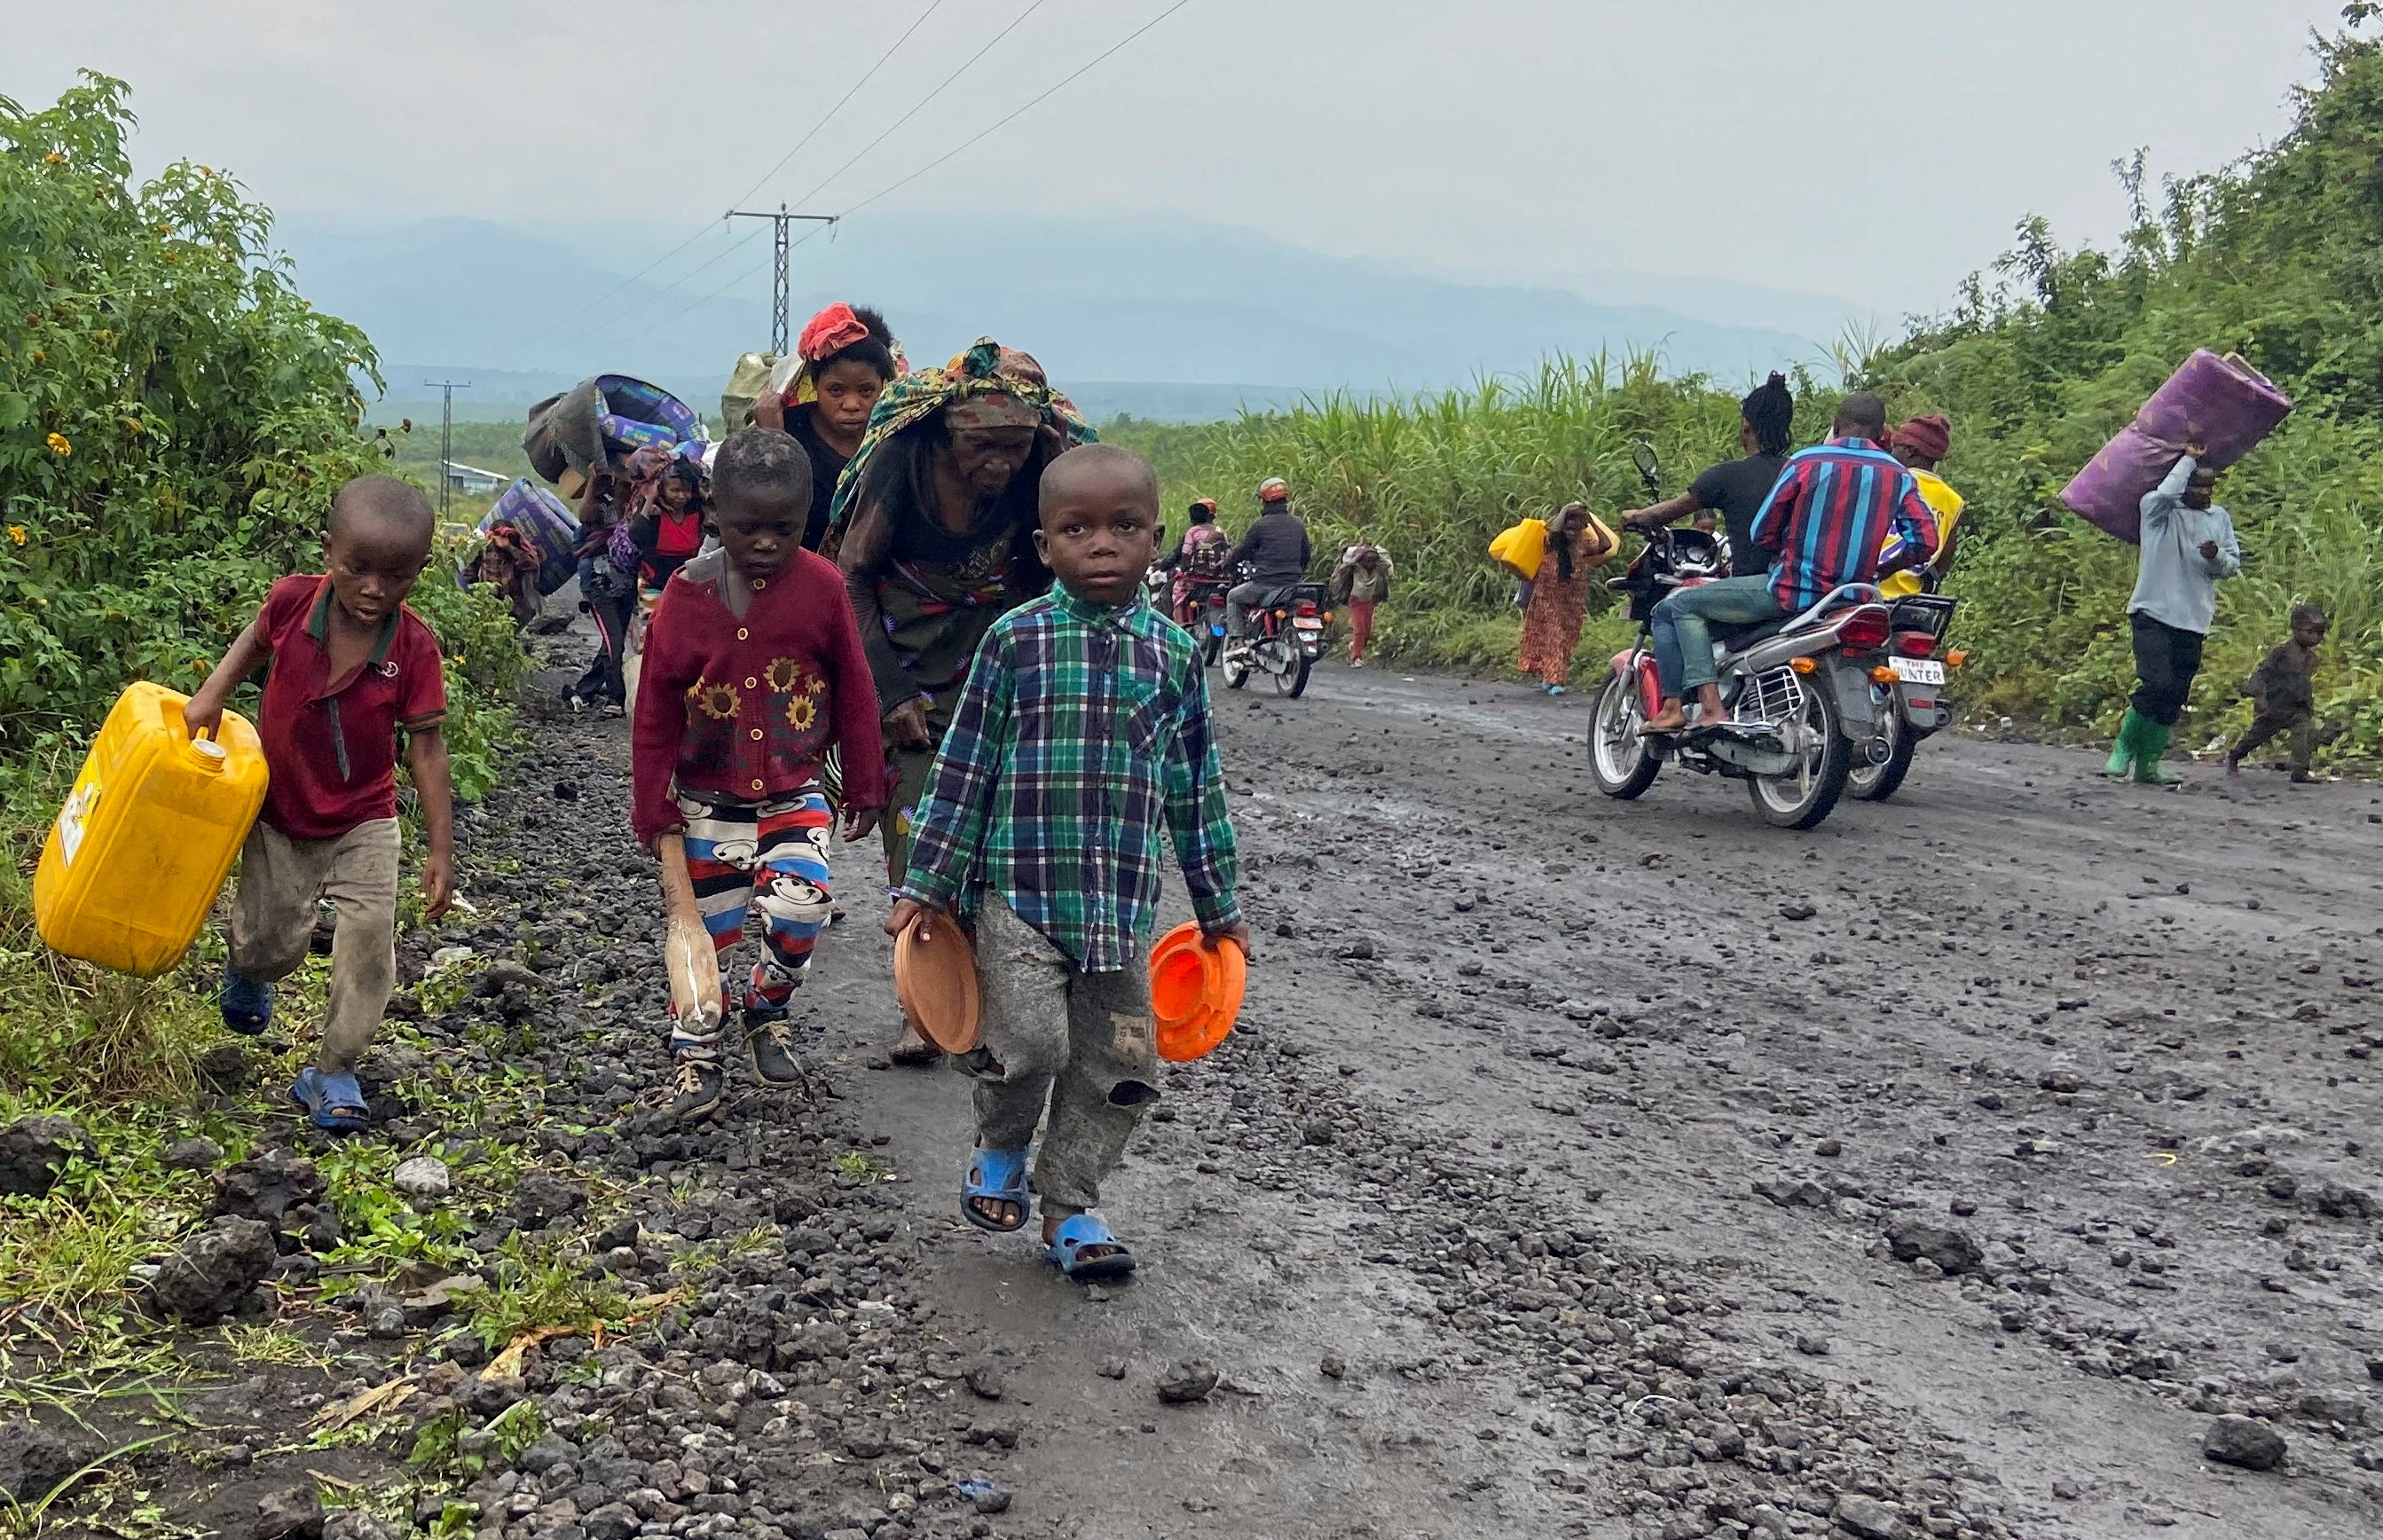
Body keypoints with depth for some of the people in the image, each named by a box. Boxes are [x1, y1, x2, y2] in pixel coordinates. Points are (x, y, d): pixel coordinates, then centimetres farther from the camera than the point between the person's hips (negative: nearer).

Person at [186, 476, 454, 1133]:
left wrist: (440, 851, -15)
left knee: (369, 937, -12)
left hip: (364, 820, -1)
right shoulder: (292, 600, -18)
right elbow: (256, 639, 7)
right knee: (272, 942, 11)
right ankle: (247, 971, 50)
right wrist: (212, 694, -8)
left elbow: (425, 748, -15)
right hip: (280, 814, 1)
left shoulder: (414, 648, -20)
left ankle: (334, 1071, 7)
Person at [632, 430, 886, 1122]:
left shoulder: (822, 586, -9)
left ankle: (765, 1008, 13)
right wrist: (652, 806, -2)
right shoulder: (687, 594, -10)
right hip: (709, 800, 0)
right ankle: (695, 1056, 27)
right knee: (708, 930, 8)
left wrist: (865, 786, 3)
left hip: (795, 793, 0)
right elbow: (655, 712, -3)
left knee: (801, 904, -17)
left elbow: (854, 696, -1)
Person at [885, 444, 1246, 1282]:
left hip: (1123, 897, 3)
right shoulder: (1015, 639, -3)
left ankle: (1069, 1206, 24)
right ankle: (1000, 1152, 18)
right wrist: (927, 884, 0)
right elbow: (964, 766, 1)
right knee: (1029, 1040, -13)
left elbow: (1195, 787, 11)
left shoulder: (1173, 653, 4)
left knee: (1119, 1061, 5)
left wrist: (1218, 903, 14)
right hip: (1018, 887, -3)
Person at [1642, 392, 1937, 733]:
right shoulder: (1898, 475, 4)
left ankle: (1680, 705, -11)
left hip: (1790, 593, -5)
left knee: (1680, 606, 6)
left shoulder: (1805, 462, -7)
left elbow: (1762, 533, -3)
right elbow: (1925, 540, -1)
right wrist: (1873, 570, 12)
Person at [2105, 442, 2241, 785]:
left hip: (2193, 621, 5)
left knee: (2174, 698, 5)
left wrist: (2216, 557, -9)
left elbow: (2234, 564, 14)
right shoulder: (2157, 509, -1)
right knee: (2157, 685, -20)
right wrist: (2188, 458, -11)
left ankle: (2149, 764, 13)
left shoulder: (2219, 518, 14)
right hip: (2152, 614, -5)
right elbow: (2165, 493, -25)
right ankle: (2123, 748, -2)